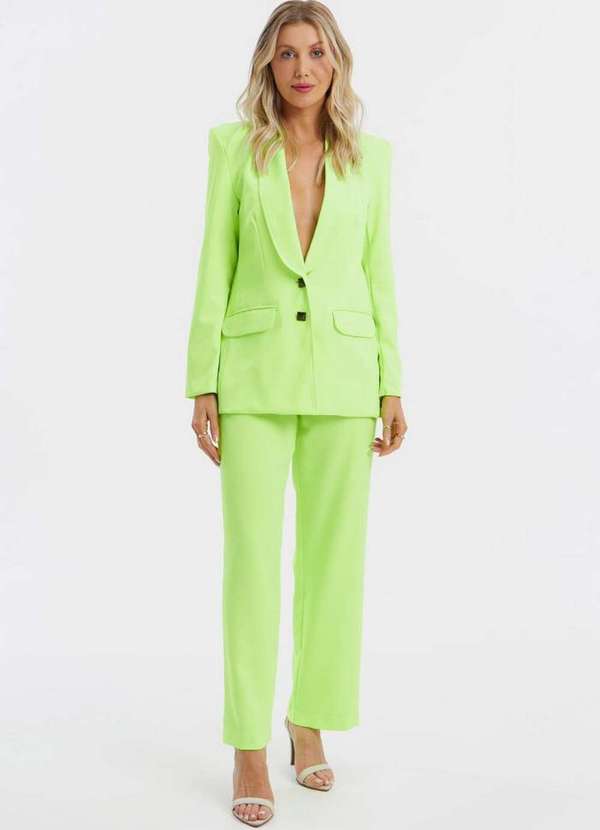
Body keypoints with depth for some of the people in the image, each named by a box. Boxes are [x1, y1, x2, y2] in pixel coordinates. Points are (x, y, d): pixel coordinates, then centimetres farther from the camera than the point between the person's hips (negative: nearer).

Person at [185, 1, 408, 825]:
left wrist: (391, 385, 3)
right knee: (252, 558, -4)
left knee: (334, 557, 6)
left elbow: (377, 271, 8)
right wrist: (202, 384, -5)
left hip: (341, 374, 2)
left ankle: (310, 719, 26)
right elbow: (214, 270, 1)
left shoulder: (369, 154, 7)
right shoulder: (234, 145, 2)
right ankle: (250, 748, 8)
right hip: (256, 372, -2)